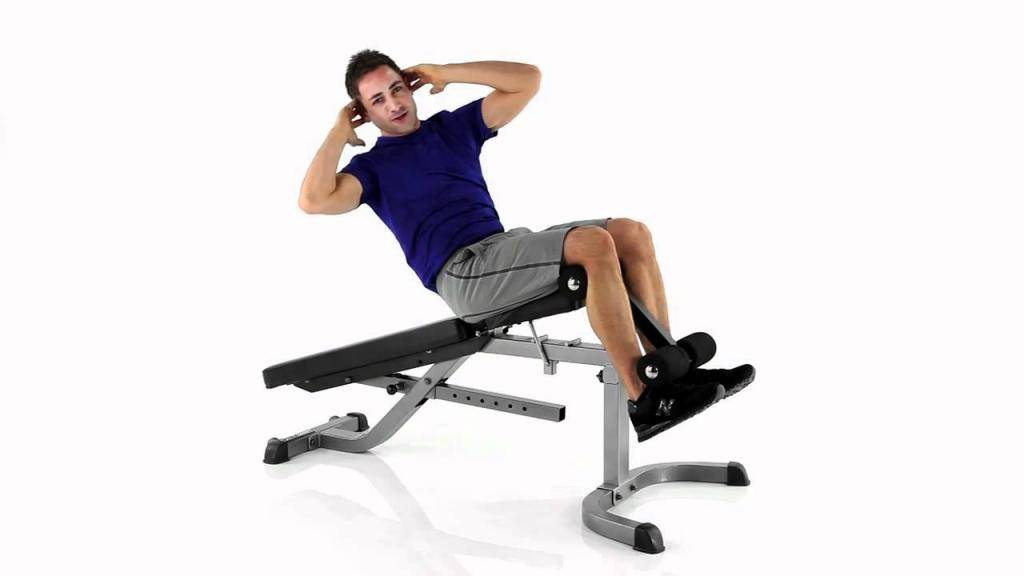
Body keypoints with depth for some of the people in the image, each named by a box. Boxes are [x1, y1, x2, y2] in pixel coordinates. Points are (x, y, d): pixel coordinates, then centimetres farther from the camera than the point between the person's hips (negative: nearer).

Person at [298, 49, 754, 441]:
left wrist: (445, 73, 13)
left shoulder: (454, 126, 21)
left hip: (504, 250, 7)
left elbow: (528, 80, 14)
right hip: (464, 274, -7)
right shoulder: (372, 166, 8)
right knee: (594, 245, -29)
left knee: (631, 233, -12)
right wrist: (339, 133, -2)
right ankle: (644, 400, -30)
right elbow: (314, 200, -13)